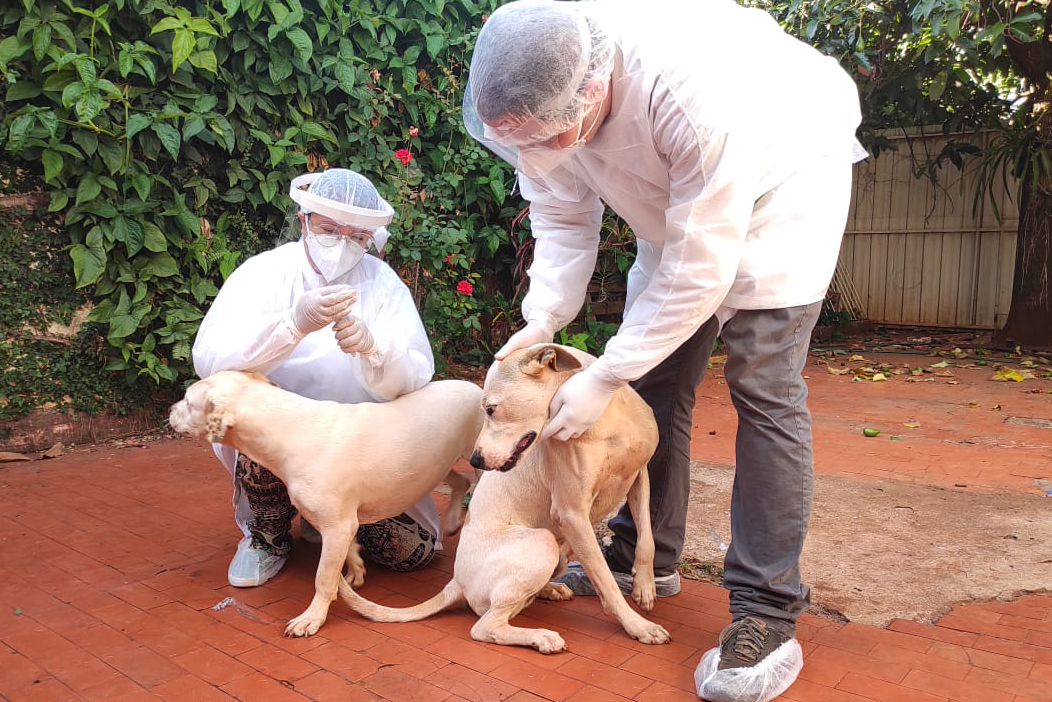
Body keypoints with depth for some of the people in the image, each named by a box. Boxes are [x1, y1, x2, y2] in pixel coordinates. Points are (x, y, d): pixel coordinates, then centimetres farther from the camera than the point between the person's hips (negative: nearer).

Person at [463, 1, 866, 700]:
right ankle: (646, 558, 20)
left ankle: (768, 613, -7)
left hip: (784, 181, -6)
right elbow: (562, 218, -10)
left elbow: (699, 270, -36)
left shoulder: (691, 89, -42)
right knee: (654, 381, 4)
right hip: (673, 206, 7)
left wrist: (603, 378, -32)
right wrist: (542, 321, -25)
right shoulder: (537, 94, -22)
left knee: (763, 387, -16)